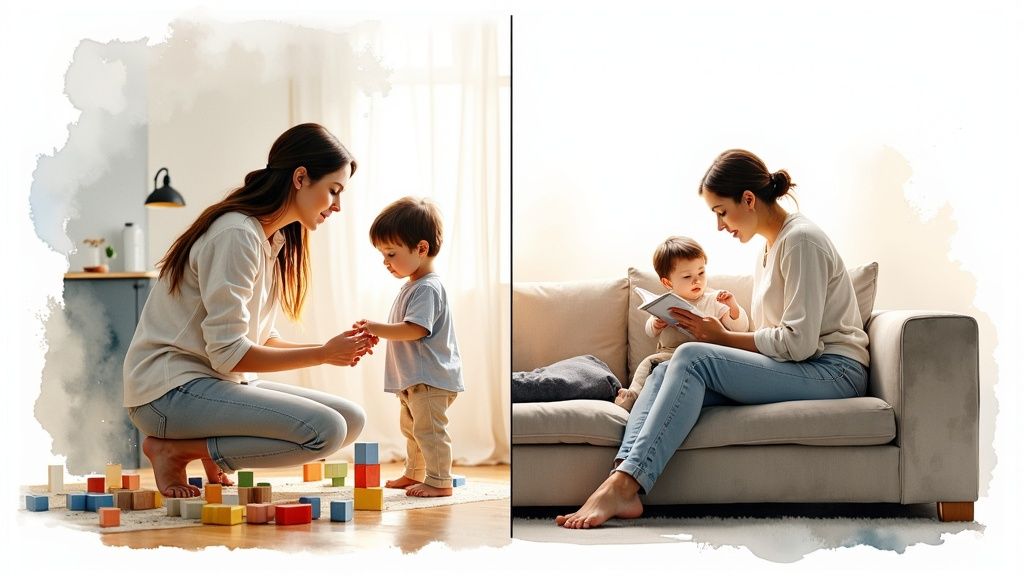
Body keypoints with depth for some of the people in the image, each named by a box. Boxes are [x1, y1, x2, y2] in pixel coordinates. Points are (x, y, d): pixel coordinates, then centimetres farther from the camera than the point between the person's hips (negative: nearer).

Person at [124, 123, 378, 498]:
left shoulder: (277, 240, 12)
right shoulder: (237, 235, -18)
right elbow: (228, 353, -22)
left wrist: (335, 348, -1)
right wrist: (323, 354, -16)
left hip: (220, 383, 10)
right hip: (170, 391, -10)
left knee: (351, 421, 2)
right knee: (325, 430, -24)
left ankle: (215, 458, 6)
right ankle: (173, 450, -10)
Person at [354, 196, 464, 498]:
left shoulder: (428, 288, -19)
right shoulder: (412, 287, 14)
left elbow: (414, 329, -28)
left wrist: (377, 328, -24)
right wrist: (377, 331, 11)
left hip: (430, 378, -11)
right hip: (412, 378, 11)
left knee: (429, 428, -8)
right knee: (411, 428, 22)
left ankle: (439, 481, -3)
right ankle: (415, 473, 36)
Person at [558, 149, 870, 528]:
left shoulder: (801, 240, -10)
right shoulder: (769, 249, 21)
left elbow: (798, 342, -18)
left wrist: (723, 338, -8)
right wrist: (723, 330, 2)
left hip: (832, 371, -9)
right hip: (795, 370, 9)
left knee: (692, 357, -26)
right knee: (665, 371, -11)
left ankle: (623, 485, -36)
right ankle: (622, 486, -33)